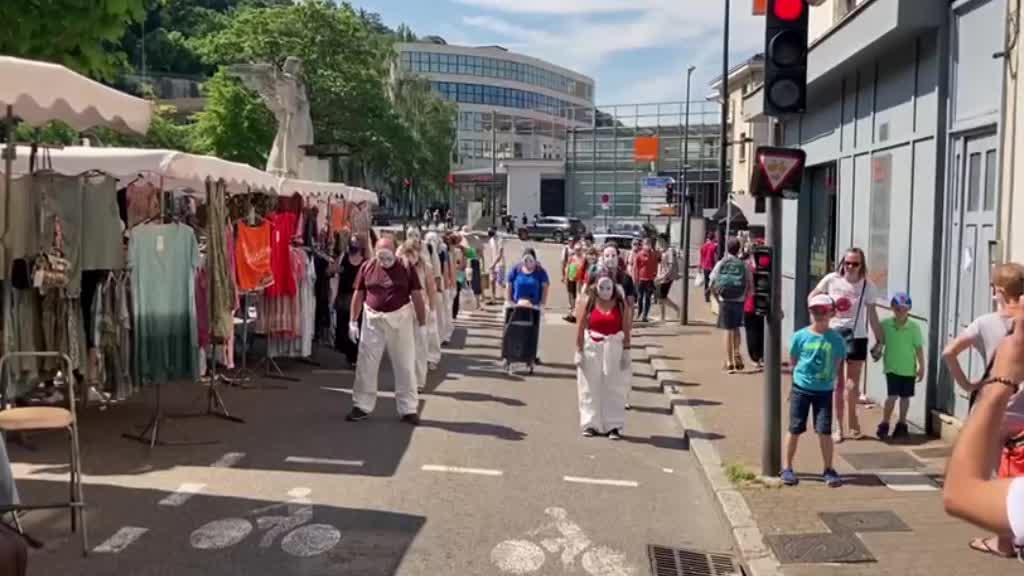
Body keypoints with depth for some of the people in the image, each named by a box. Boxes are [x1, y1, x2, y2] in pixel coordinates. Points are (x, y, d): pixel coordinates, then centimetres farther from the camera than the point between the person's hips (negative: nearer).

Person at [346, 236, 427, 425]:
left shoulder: (406, 268, -5)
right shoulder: (367, 267, -1)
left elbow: (417, 296, -3)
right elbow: (358, 295, 6)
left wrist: (422, 323, -3)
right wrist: (353, 321, 5)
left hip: (400, 319, -1)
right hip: (373, 320, 2)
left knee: (405, 365, 4)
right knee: (366, 364, 5)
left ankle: (409, 409, 14)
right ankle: (362, 406, 18)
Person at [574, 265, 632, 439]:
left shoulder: (621, 303, -1)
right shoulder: (588, 301, -3)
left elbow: (626, 328, 0)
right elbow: (580, 328, -3)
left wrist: (626, 351, -4)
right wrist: (579, 351, -6)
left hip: (614, 348, 0)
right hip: (592, 348, 0)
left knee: (614, 387, 3)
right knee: (591, 387, 6)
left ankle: (614, 426, 9)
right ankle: (591, 424, 17)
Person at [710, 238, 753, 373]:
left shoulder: (720, 264, -1)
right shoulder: (743, 265, -1)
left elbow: (712, 285, -2)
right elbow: (751, 286, -4)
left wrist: (717, 298, 9)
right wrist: (744, 297, 9)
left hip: (725, 301, 0)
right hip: (739, 301, 0)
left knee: (728, 330, 6)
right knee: (736, 329, 20)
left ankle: (729, 362, 8)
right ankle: (737, 355, 12)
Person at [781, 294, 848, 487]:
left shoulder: (836, 339, -4)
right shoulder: (800, 336, -6)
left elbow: (837, 363, 5)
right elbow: (792, 361, 4)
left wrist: (830, 378, -2)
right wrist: (803, 372, -1)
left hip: (824, 391, 0)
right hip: (800, 388, 0)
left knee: (824, 431, -1)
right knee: (795, 429, 6)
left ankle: (828, 470, 15)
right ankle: (787, 468, 19)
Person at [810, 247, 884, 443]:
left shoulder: (867, 286, -6)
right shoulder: (831, 280, -6)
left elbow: (872, 314, 2)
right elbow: (812, 297, 8)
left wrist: (879, 339, 4)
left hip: (856, 337, -1)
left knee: (852, 386, 0)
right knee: (837, 385, 9)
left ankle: (852, 422, 25)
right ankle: (839, 426, 21)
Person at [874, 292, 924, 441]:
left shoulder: (914, 327, -8)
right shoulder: (885, 324, -7)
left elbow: (919, 348, -4)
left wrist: (922, 367, -3)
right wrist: (877, 351, -12)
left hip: (909, 369, 1)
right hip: (892, 367, -1)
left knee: (905, 397, 12)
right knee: (892, 396, -9)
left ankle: (902, 425, 27)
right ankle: (884, 425, 4)